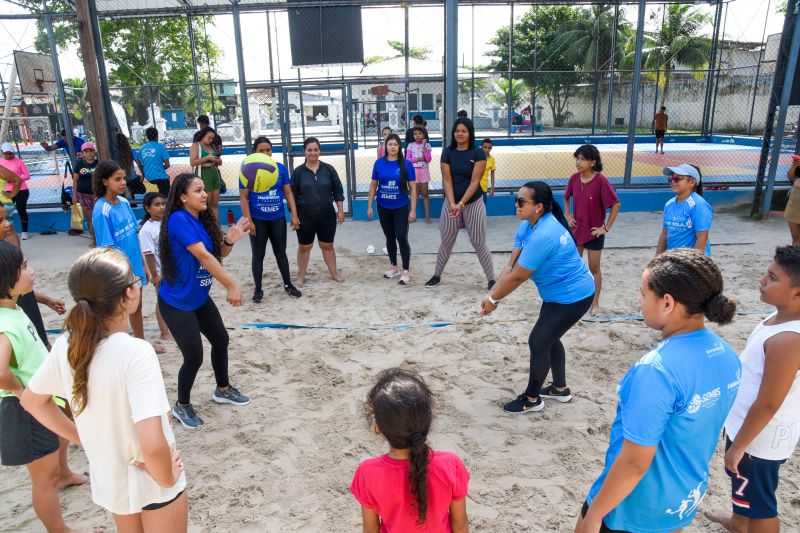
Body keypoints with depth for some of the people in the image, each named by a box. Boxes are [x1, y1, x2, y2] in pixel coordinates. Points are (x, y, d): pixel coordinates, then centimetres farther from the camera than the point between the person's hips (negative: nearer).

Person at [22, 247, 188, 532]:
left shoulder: (66, 345, -13)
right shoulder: (136, 352, -32)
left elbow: (31, 401, 6)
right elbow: (153, 446, -38)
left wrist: (82, 437, 8)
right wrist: (168, 479, -19)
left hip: (108, 479, 6)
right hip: (152, 484, -5)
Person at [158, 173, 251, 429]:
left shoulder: (203, 219, 2)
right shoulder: (179, 219, -23)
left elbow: (219, 253, 9)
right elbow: (203, 256, -28)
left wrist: (230, 240, -13)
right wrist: (232, 286, -29)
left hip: (200, 297, 9)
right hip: (176, 302, -9)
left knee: (221, 340, 17)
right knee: (194, 357, -3)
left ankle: (222, 389, 40)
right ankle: (182, 406, 23)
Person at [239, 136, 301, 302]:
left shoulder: (281, 168, 0)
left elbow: (288, 193, 4)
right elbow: (243, 198, -6)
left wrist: (294, 215, -2)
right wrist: (248, 221, -12)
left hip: (278, 219, 2)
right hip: (258, 220, -2)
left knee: (280, 252, 12)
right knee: (258, 255, 8)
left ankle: (288, 285, 24)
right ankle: (258, 289, 19)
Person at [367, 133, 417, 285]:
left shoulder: (406, 164, -7)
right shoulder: (379, 163, -1)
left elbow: (412, 188, -6)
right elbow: (373, 185, 6)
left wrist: (413, 210, -10)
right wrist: (369, 206, 4)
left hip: (401, 208, -3)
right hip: (383, 208, 3)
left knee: (401, 238, -7)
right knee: (390, 237, 14)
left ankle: (405, 271, 5)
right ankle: (393, 267, 30)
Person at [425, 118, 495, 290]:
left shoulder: (478, 153, -9)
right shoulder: (447, 152, -2)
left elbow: (475, 181, -14)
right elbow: (447, 180, -7)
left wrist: (461, 204, -22)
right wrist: (452, 204, -20)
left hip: (473, 203, -2)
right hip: (451, 202, 2)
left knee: (479, 243, 2)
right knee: (446, 242, 12)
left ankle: (492, 279, 12)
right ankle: (437, 275, 27)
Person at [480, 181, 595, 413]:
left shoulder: (543, 236, -33)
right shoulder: (527, 226, -3)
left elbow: (517, 277, -27)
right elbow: (511, 265, -5)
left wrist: (493, 299, -15)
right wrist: (492, 295, -14)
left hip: (572, 297, -10)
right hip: (560, 293, 10)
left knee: (538, 342, 0)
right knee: (549, 338, 22)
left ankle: (531, 399, 19)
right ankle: (560, 389, 42)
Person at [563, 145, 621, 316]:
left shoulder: (601, 180, -19)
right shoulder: (574, 178, -3)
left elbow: (616, 204, -15)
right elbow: (566, 197, 16)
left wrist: (606, 227, -14)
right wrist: (567, 215, 6)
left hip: (594, 232, -4)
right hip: (576, 230, 5)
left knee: (594, 269, 7)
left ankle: (595, 304, 21)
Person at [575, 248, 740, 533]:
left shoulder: (656, 370, -33)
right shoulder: (726, 354, -7)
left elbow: (634, 463, -27)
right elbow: (701, 428, 6)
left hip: (636, 508, -7)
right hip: (686, 500, 7)